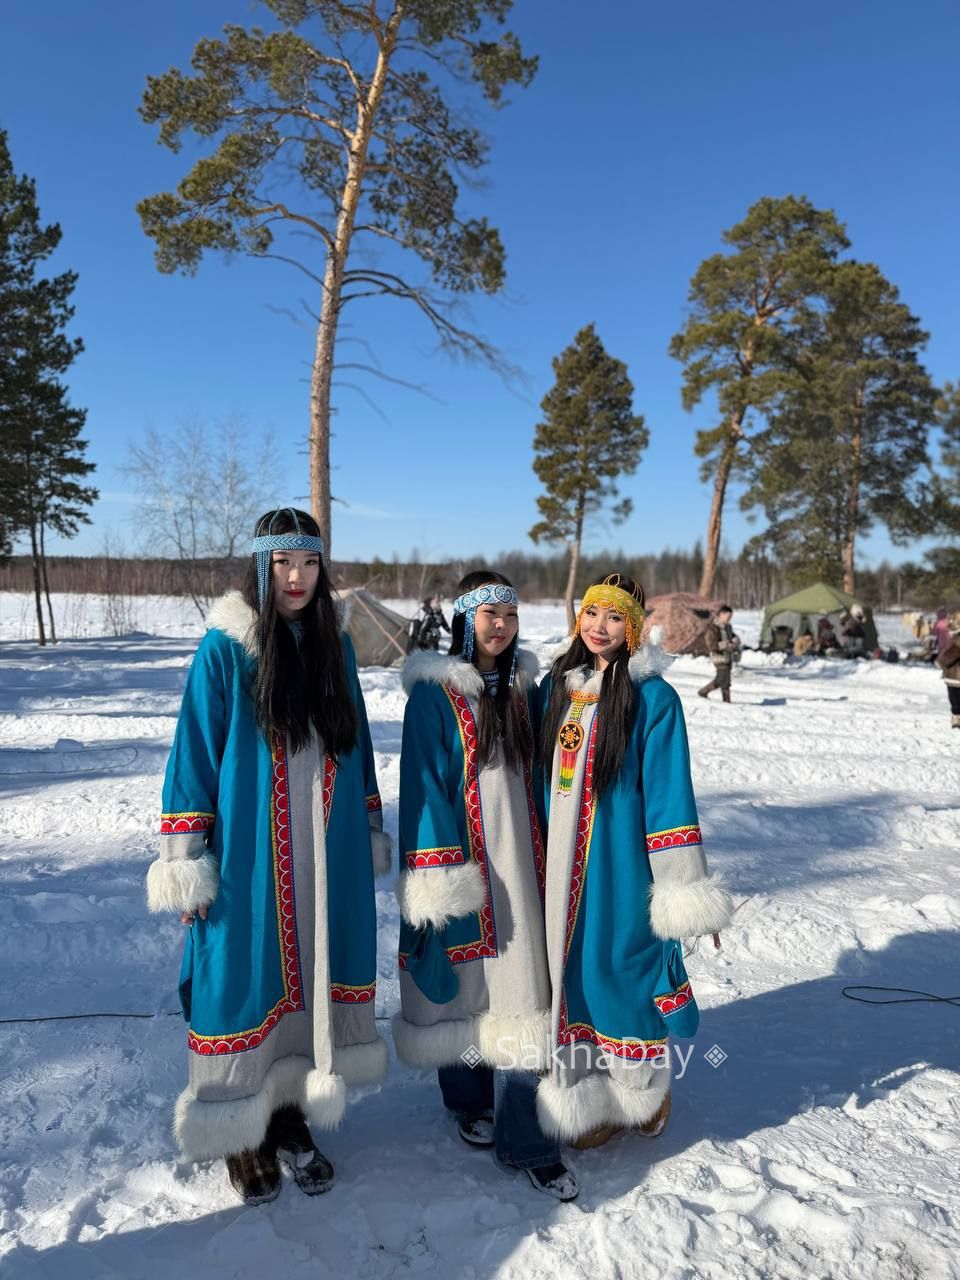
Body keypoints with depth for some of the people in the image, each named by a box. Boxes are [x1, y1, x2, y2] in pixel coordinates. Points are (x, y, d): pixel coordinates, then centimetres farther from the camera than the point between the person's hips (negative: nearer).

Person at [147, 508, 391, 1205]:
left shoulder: (335, 645, 6)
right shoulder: (225, 649, -9)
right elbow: (194, 753, -8)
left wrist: (371, 829, 15)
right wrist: (184, 860, -10)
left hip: (328, 862, 5)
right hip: (247, 859, -4)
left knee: (312, 983, 13)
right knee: (247, 984, 6)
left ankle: (292, 1115, 34)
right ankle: (243, 1131, 27)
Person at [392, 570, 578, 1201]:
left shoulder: (520, 687, 8)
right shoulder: (434, 692, -9)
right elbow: (424, 784, -11)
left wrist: (541, 852, 16)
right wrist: (438, 876, -15)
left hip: (516, 859, 4)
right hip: (455, 858, -4)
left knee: (520, 989, 2)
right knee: (460, 981, 10)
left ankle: (524, 1138, 13)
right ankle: (469, 1101, 35)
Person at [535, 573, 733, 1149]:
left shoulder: (653, 697, -9)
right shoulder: (556, 686, 6)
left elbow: (669, 791, -10)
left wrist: (689, 887, -11)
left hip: (622, 862, -4)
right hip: (561, 868, 5)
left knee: (625, 964, 5)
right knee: (571, 970, 10)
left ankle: (642, 1089, 33)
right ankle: (586, 1096, 30)